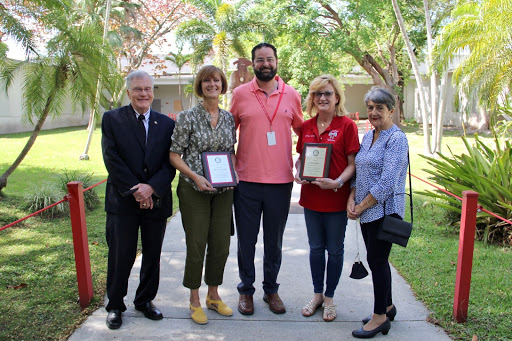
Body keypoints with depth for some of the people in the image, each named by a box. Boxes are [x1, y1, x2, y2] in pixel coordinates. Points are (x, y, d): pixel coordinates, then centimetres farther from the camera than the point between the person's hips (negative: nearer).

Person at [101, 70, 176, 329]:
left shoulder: (166, 123, 6)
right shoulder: (112, 119, 1)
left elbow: (170, 162, -1)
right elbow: (112, 159, -7)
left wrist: (152, 187, -15)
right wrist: (134, 191, -13)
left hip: (157, 199, 3)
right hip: (123, 201, -2)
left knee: (152, 256, 12)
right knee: (121, 256, 5)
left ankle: (145, 300, 32)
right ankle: (115, 306, 25)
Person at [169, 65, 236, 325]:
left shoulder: (229, 118, 8)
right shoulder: (188, 117, -5)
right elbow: (174, 155, -5)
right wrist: (195, 176, -17)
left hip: (223, 190, 4)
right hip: (194, 189, -4)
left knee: (221, 244, 8)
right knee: (196, 244, 2)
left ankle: (213, 295, 29)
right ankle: (194, 300, 21)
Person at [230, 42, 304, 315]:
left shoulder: (291, 95, 5)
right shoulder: (240, 93, 1)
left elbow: (302, 131, 16)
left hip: (281, 181, 1)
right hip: (247, 180, -1)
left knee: (274, 241, 13)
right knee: (246, 240, 9)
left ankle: (271, 289, 30)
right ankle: (246, 290, 27)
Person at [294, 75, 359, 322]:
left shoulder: (347, 125, -7)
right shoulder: (306, 127, 6)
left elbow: (353, 164, -8)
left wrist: (338, 182, -24)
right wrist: (298, 172, -5)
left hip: (336, 199, -4)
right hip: (311, 197, 4)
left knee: (334, 249, 9)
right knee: (315, 248, 15)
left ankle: (329, 298, 28)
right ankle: (317, 295, 33)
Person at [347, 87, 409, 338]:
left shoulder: (396, 139, -12)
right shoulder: (367, 136, 13)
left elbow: (387, 182, -19)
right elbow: (358, 172, 13)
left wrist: (361, 206, -14)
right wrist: (351, 199, -2)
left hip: (384, 210, -8)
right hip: (366, 210, 8)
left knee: (377, 260, -1)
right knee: (376, 260, 16)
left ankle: (380, 317, 14)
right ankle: (387, 306, 33)